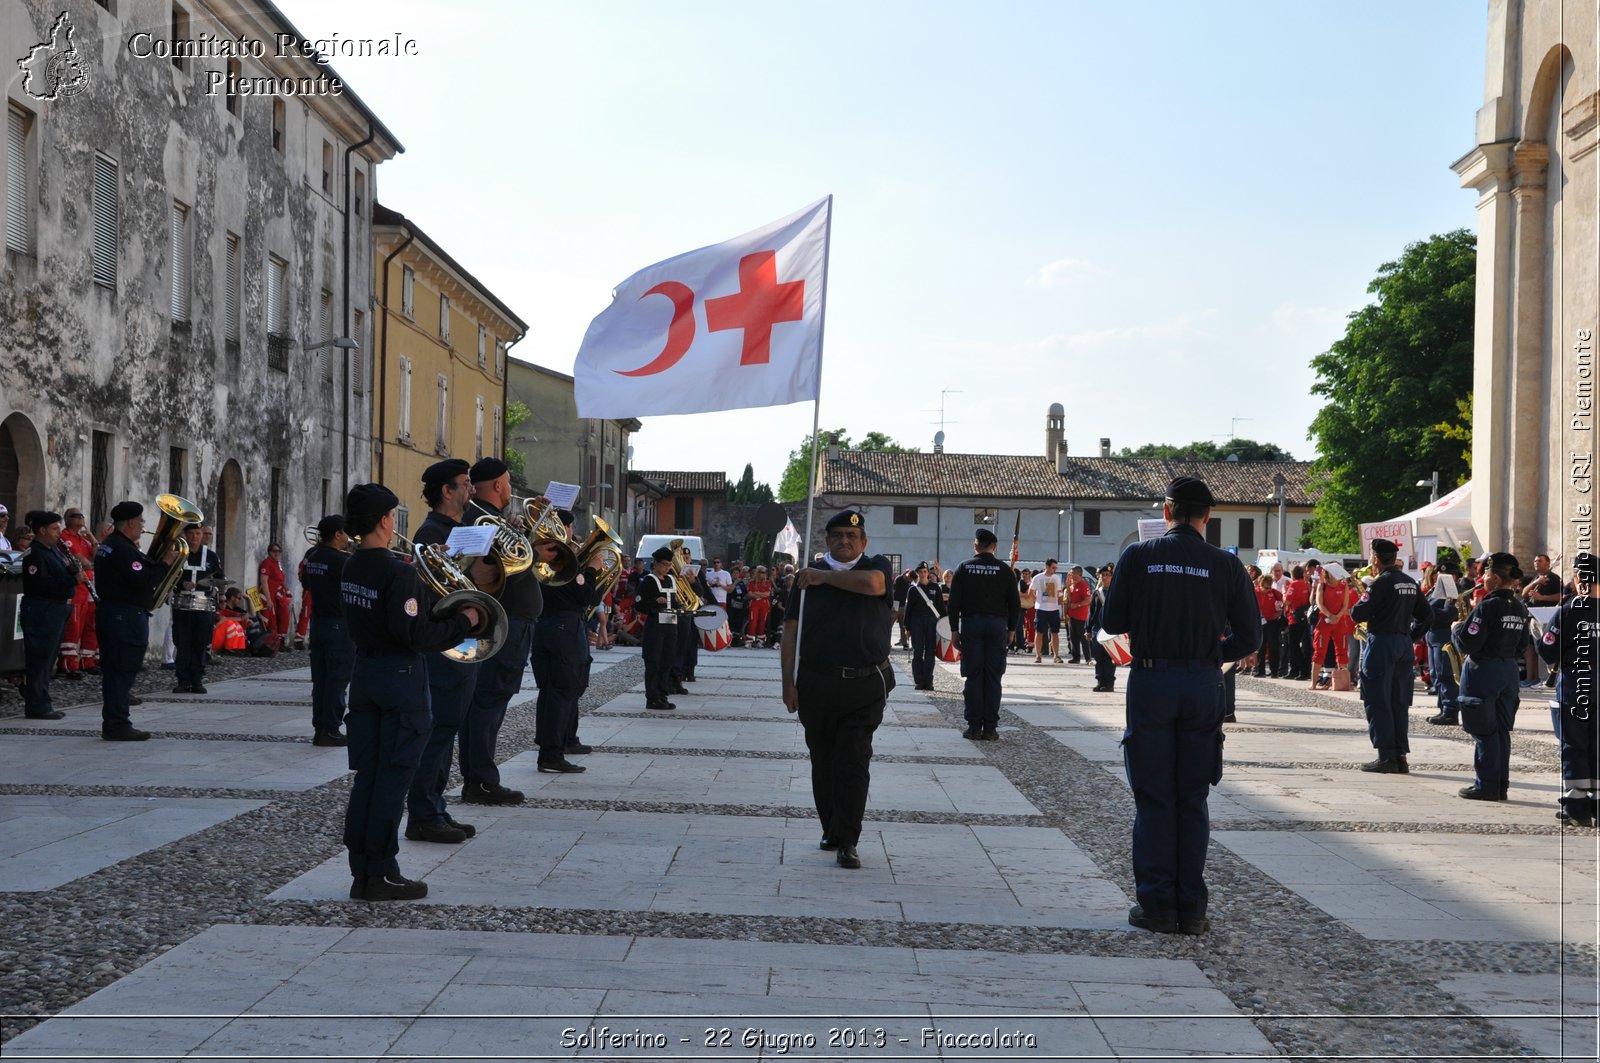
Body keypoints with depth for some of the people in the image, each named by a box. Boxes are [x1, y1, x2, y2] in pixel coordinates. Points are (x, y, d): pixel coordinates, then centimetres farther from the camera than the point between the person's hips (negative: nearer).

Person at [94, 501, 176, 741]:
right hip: (126, 617, -11)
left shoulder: (108, 545, 16)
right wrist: (166, 562, -12)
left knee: (114, 671, 13)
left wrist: (158, 561, 6)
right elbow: (144, 581, -23)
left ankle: (113, 723, 19)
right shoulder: (124, 549, -17)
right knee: (123, 670, -6)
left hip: (110, 612, 11)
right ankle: (118, 725, -4)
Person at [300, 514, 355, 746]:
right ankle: (330, 730, -2)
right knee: (337, 680, -2)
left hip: (317, 621, 8)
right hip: (340, 624, -7)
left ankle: (319, 727, 12)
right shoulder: (343, 560, -16)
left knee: (320, 679, 10)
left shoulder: (311, 556, 7)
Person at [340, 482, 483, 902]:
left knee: (366, 774, 11)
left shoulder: (351, 568, 6)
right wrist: (463, 621, -10)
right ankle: (382, 874, 3)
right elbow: (416, 635, -23)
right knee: (393, 777, -1)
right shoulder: (398, 572, -19)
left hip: (364, 672, 8)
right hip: (399, 676, -8)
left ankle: (361, 872, 14)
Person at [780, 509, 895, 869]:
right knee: (823, 762, 10)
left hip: (864, 686, -2)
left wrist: (824, 577, -8)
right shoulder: (809, 576, 8)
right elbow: (791, 630, 6)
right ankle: (831, 831, 24)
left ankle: (846, 842, -5)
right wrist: (788, 682, -1)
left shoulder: (877, 566, 5)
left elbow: (872, 583, -21)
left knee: (854, 764, -6)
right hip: (816, 684, 2)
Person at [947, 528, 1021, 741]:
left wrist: (954, 629, 4)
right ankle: (990, 727, 2)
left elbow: (954, 601, 0)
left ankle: (974, 727, 1)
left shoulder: (964, 568, 2)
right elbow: (1015, 602, 3)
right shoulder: (1004, 569, 3)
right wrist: (1011, 628, 12)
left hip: (971, 624, 0)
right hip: (997, 625, 0)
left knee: (973, 677, 2)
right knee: (993, 677, 3)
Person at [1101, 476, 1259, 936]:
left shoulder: (1139, 556, -3)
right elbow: (1248, 636, 1)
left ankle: (1156, 904, 5)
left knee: (1153, 798, 5)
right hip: (1204, 686, 1)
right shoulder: (1225, 564, 0)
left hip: (1151, 679, -1)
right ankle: (1191, 909, 10)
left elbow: (1112, 622, 1)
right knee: (1192, 799, 9)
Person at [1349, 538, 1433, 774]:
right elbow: (1427, 615, 15)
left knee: (1378, 703, -3)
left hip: (1381, 643, -7)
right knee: (1400, 703, 10)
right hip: (1404, 644, 7)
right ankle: (1401, 756, 10)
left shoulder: (1380, 583, -13)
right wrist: (1410, 636, 16)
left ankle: (1386, 757, -6)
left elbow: (1358, 614, -16)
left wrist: (1355, 609, 5)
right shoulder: (1411, 583, 11)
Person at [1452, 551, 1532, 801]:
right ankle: (1501, 785, 16)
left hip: (1483, 671, -7)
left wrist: (1455, 631, -3)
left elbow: (1467, 643, -21)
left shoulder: (1487, 607, -18)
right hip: (1509, 670, 8)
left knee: (1484, 732, -1)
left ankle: (1486, 785, 2)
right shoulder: (1521, 608, 7)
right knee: (1502, 730, 12)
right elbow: (1523, 644, 14)